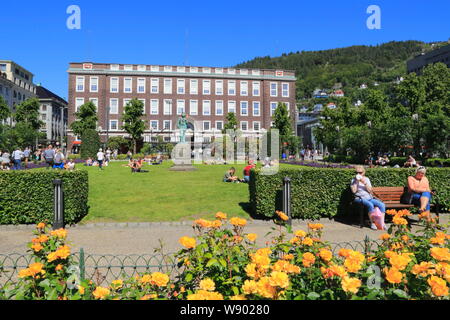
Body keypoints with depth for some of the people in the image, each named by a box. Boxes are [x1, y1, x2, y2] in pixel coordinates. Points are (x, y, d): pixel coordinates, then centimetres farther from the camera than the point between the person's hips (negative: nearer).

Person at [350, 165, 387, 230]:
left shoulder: (366, 179, 15)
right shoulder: (353, 180, 6)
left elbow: (370, 190, 3)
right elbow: (354, 191, -9)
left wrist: (365, 183, -11)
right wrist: (356, 181, -11)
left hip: (369, 198, 5)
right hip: (360, 198, -4)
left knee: (382, 205, -20)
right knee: (370, 205, -34)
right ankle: (372, 223, -22)